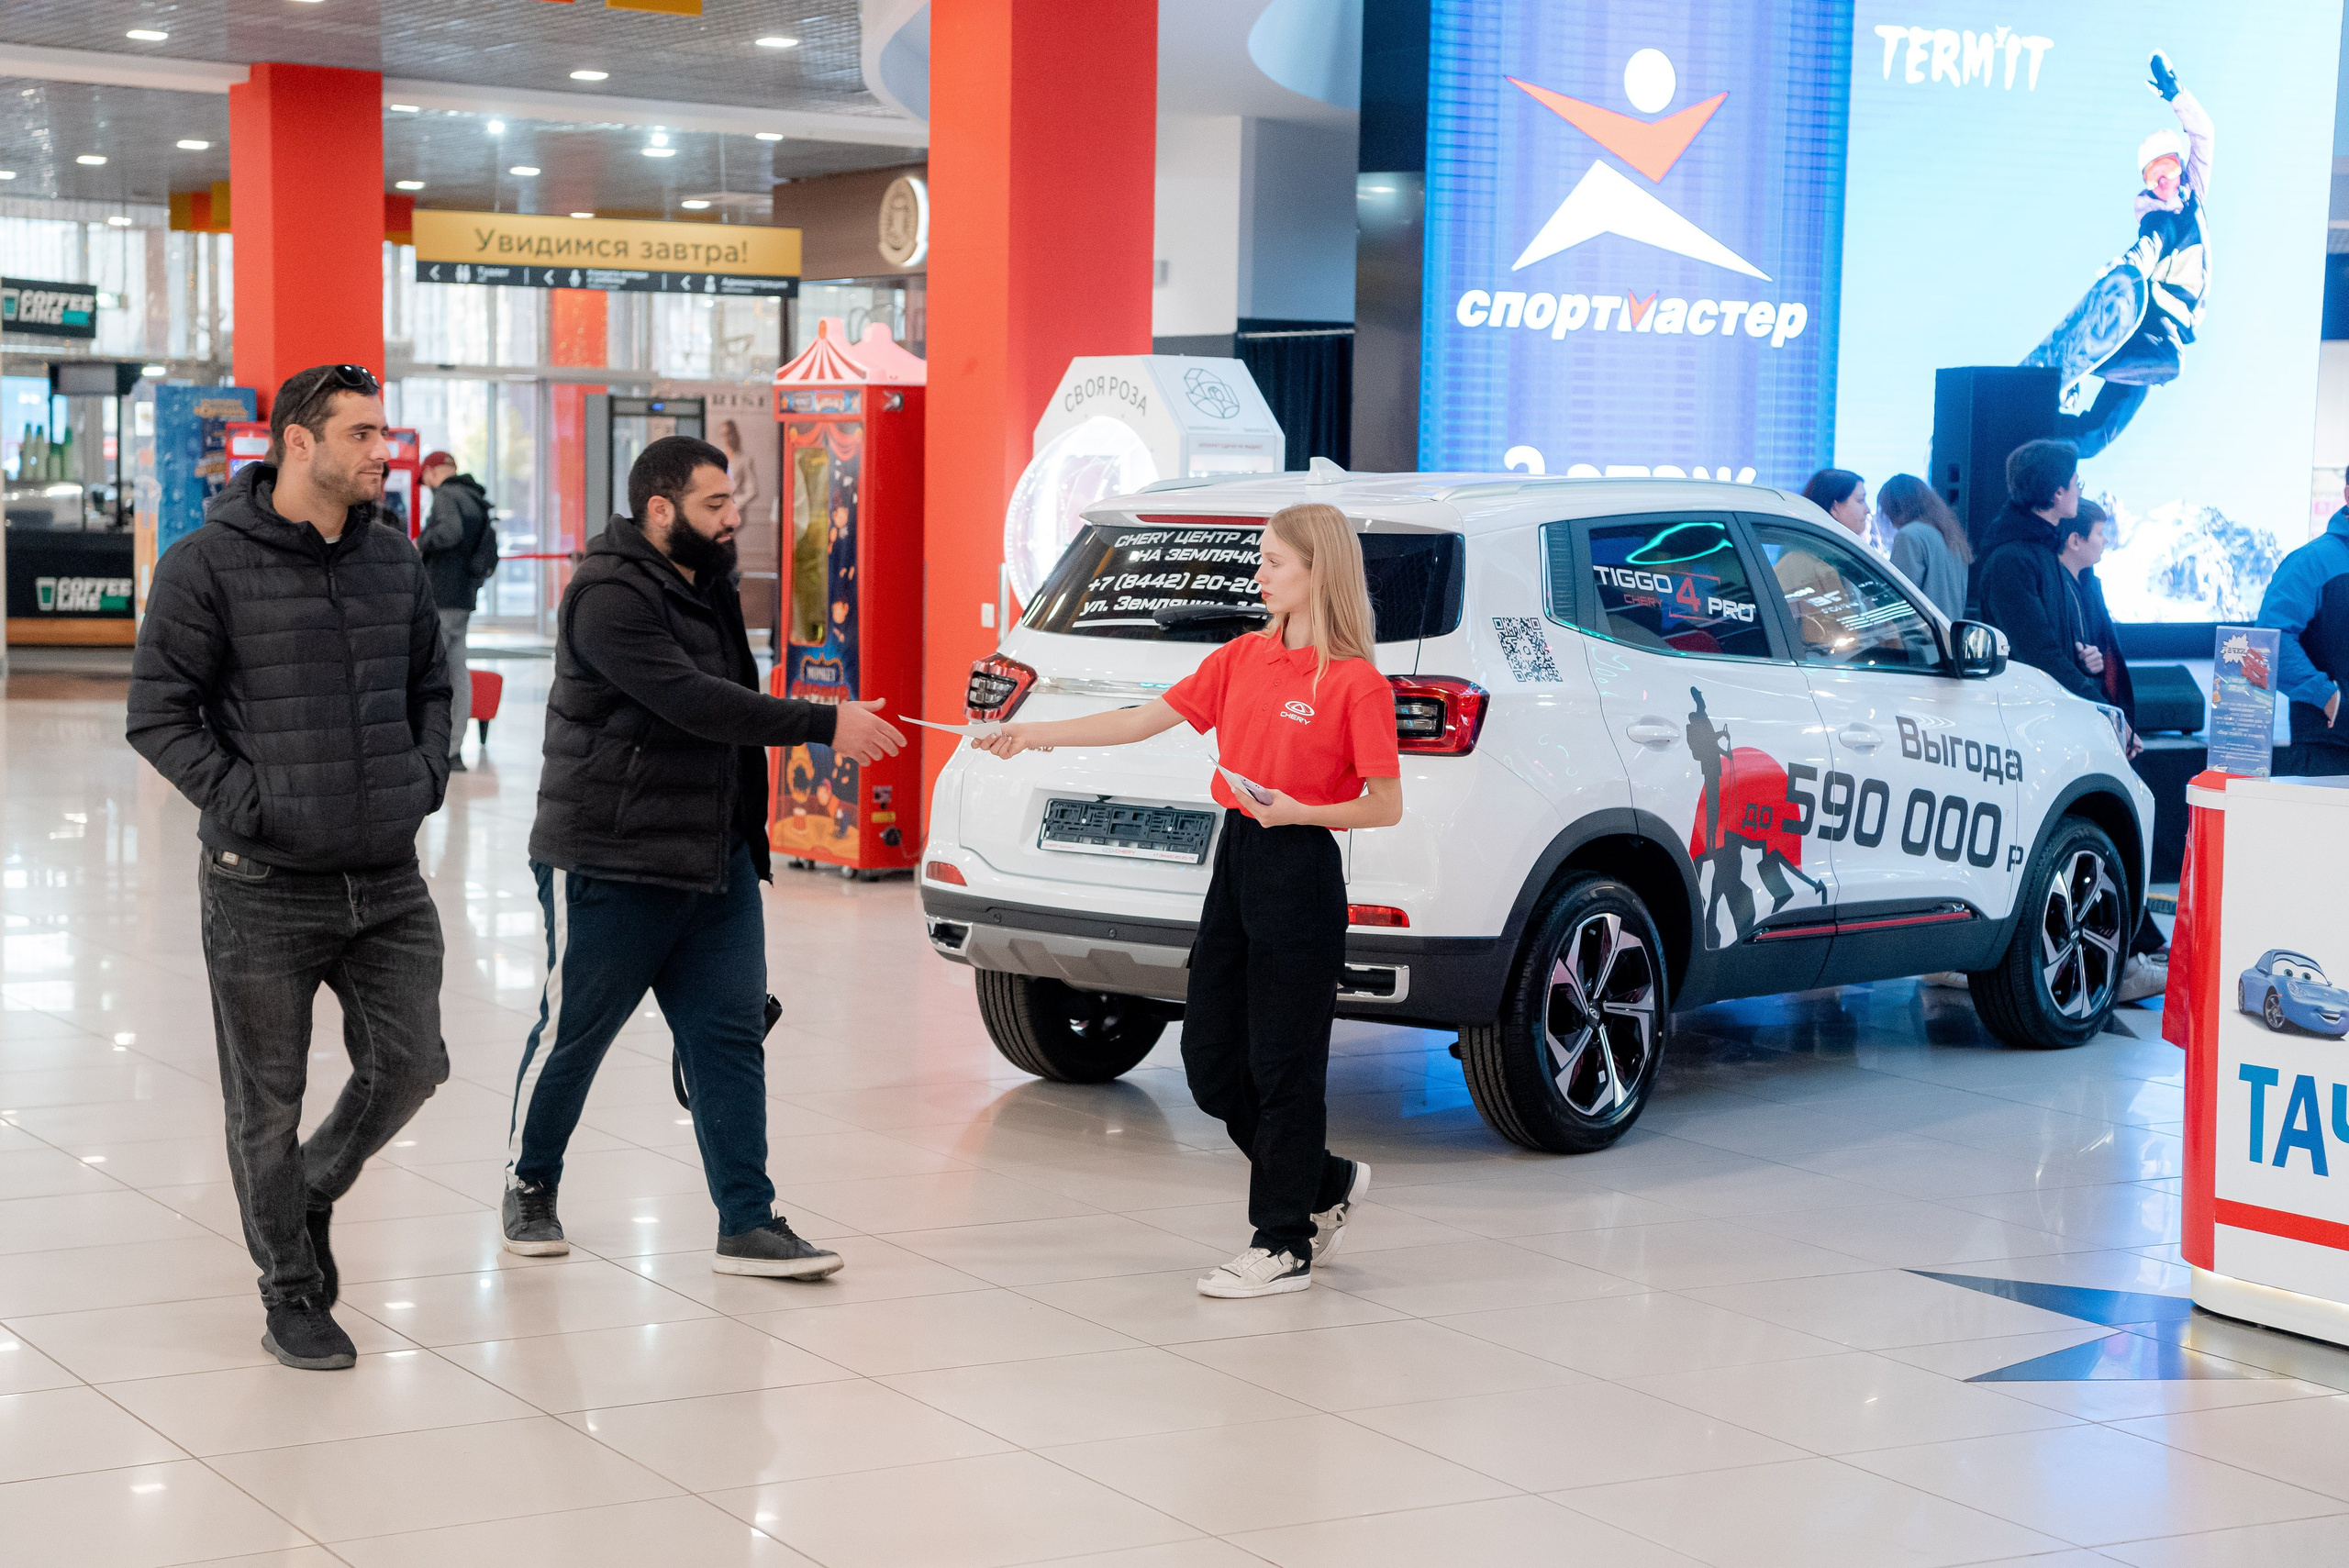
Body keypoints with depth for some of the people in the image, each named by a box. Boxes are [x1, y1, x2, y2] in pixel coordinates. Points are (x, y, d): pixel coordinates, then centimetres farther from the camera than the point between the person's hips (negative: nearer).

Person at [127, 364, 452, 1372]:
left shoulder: (395, 558, 7)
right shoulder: (209, 565, -9)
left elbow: (431, 684, 20)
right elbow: (158, 713, -7)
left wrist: (426, 776, 5)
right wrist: (242, 803, -14)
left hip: (388, 881, 5)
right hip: (263, 887, -5)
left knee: (408, 1065, 6)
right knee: (267, 1101, 5)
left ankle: (315, 1191, 34)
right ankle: (292, 1293, 20)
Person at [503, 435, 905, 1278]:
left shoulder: (707, 586, 13)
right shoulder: (611, 596, -17)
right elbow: (692, 702, -27)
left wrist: (832, 722, 6)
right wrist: (824, 725, -27)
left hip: (715, 862, 8)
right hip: (609, 867, -8)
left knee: (730, 1039, 2)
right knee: (571, 1035, 7)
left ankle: (749, 1224, 3)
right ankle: (529, 1186, 28)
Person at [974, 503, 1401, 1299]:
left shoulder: (1356, 682, -11)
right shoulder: (1243, 657, 9)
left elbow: (1386, 806, -9)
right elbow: (1144, 720, 9)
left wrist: (1300, 811, -22)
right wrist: (1034, 733, 5)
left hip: (1300, 874, -7)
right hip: (1236, 860, 8)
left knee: (1282, 1063, 0)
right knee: (1210, 1059, 10)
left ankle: (1284, 1244, 12)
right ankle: (1326, 1183, 29)